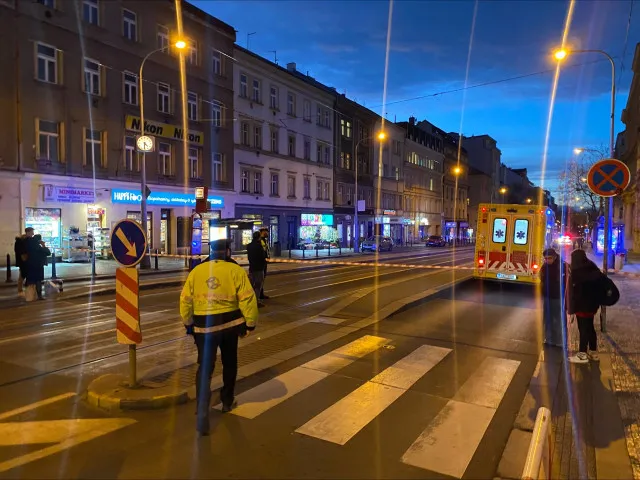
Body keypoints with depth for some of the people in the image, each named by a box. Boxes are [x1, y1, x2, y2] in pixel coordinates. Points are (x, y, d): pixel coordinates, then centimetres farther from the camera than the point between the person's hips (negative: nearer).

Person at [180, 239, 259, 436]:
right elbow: (247, 299, -12)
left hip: (204, 325, 1)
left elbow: (185, 300, 4)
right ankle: (227, 401, 35)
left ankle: (203, 411, -9)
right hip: (230, 322, 0)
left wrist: (188, 323, 17)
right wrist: (250, 323, -2)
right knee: (229, 363, 20)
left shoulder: (196, 271, 0)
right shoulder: (235, 270, -8)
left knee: (204, 367, 5)